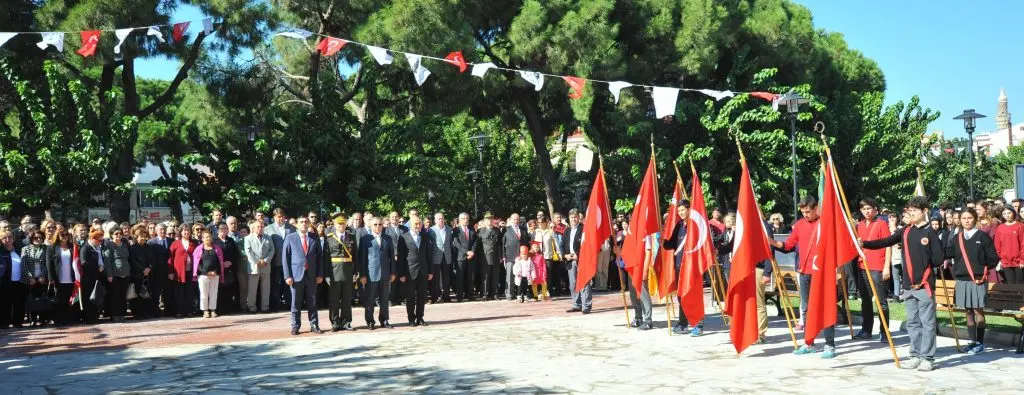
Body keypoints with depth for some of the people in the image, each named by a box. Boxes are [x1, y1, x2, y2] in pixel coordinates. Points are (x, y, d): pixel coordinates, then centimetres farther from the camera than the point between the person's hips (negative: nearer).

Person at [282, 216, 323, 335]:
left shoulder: (314, 238, 8)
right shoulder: (290, 238, 2)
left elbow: (319, 257, 9)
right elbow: (285, 257, 0)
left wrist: (320, 274, 2)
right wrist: (287, 276, -8)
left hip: (312, 275, 2)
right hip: (296, 274, -2)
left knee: (312, 302, 6)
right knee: (296, 303, 3)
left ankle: (314, 325, 14)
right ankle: (295, 326, 11)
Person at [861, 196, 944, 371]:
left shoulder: (930, 233, -5)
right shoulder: (906, 232, 10)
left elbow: (938, 259, -7)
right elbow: (886, 242, 2)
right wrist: (865, 243, -10)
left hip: (924, 285, -6)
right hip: (908, 286, 6)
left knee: (927, 323, -2)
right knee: (913, 323, 11)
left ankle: (928, 358, 3)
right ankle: (916, 356, 18)